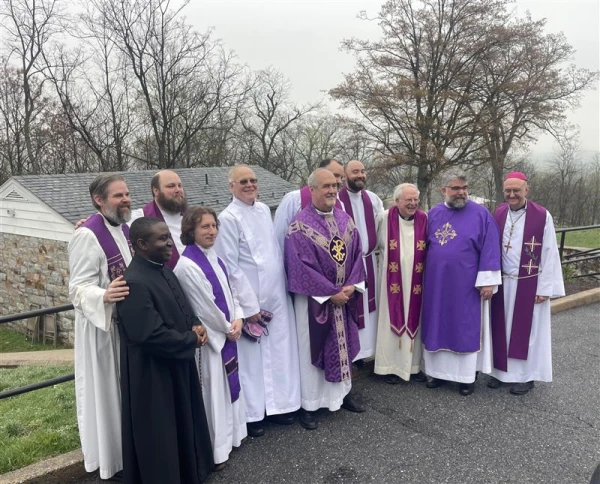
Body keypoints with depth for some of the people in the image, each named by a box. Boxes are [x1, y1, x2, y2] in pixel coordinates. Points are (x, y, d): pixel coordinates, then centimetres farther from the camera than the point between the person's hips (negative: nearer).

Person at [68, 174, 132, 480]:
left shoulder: (125, 228, 5)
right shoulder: (87, 235, -20)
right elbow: (78, 289, -24)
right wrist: (104, 296, -41)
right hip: (101, 326, -8)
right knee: (105, 390, 7)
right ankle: (109, 457, 25)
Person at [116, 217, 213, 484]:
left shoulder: (164, 271, 5)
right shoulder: (134, 283, -26)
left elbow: (182, 310, 15)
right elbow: (152, 335, -29)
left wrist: (195, 325, -6)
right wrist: (191, 339, -16)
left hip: (177, 368, 10)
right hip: (152, 377, -9)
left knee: (182, 428, 25)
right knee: (160, 439, 9)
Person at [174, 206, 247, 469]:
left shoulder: (213, 257, 4)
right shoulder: (186, 266, -22)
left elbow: (229, 291, 9)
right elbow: (205, 307, -19)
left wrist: (237, 319, -7)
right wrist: (228, 328, -7)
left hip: (227, 333, 8)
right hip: (209, 338, -8)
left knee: (229, 384, 20)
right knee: (213, 390, 4)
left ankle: (230, 433, 39)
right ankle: (216, 449, 21)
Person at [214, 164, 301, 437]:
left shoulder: (264, 210, 8)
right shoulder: (228, 218, -13)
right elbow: (230, 267, -15)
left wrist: (282, 286, 13)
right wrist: (249, 306, -15)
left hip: (276, 295, 6)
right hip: (251, 299, -6)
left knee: (279, 353, 13)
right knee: (252, 357, 4)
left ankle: (277, 405, 29)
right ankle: (251, 414, 20)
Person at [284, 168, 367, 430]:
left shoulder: (345, 220, 4)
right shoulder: (300, 226, -14)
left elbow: (356, 254, 6)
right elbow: (300, 266, -19)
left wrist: (351, 286, -8)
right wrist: (331, 293, -17)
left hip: (345, 296, 6)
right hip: (314, 299, -5)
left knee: (343, 345, 17)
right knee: (311, 350, 6)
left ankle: (343, 392, 36)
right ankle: (309, 404, 20)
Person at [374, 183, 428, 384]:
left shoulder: (425, 219, -2)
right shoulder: (384, 218, -8)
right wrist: (386, 257, 3)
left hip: (416, 282, 2)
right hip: (392, 281, -2)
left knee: (414, 321, 10)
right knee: (393, 321, 4)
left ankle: (414, 365, 22)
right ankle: (392, 366, 15)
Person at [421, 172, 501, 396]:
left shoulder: (481, 214, -6)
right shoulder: (433, 214, 5)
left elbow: (490, 249, -8)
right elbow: (425, 246, 12)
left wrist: (487, 281, -13)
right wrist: (424, 276, 11)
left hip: (467, 284, -3)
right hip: (437, 283, 4)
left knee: (466, 327, 6)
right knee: (438, 326, 11)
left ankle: (467, 375, 19)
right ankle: (439, 370, 24)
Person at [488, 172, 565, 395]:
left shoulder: (542, 216, -9)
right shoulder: (498, 214, 2)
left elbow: (549, 253, -8)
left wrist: (545, 287, -10)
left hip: (529, 284, -4)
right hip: (502, 282, 4)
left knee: (526, 329, 7)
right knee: (501, 328, 11)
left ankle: (526, 375, 21)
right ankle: (501, 370, 25)